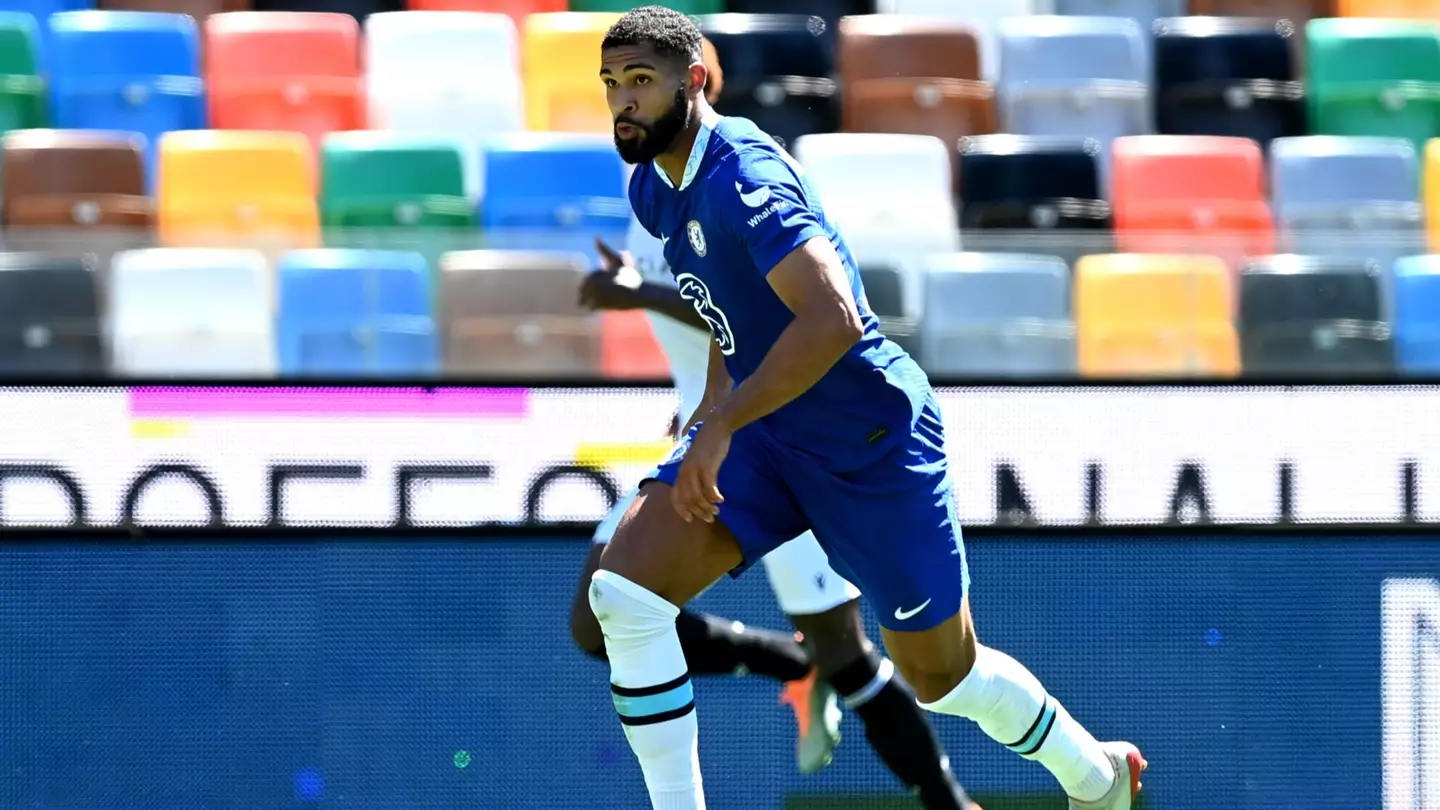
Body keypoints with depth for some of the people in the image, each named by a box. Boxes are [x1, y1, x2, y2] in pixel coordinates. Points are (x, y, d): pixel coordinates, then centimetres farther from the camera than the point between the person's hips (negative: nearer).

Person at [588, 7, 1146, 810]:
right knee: (622, 593, -15)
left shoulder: (742, 177, -26)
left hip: (871, 443, -8)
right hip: (763, 437, 8)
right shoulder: (655, 185, 3)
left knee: (942, 674, 9)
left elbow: (833, 320, -38)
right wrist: (715, 405, 14)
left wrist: (722, 427, -37)